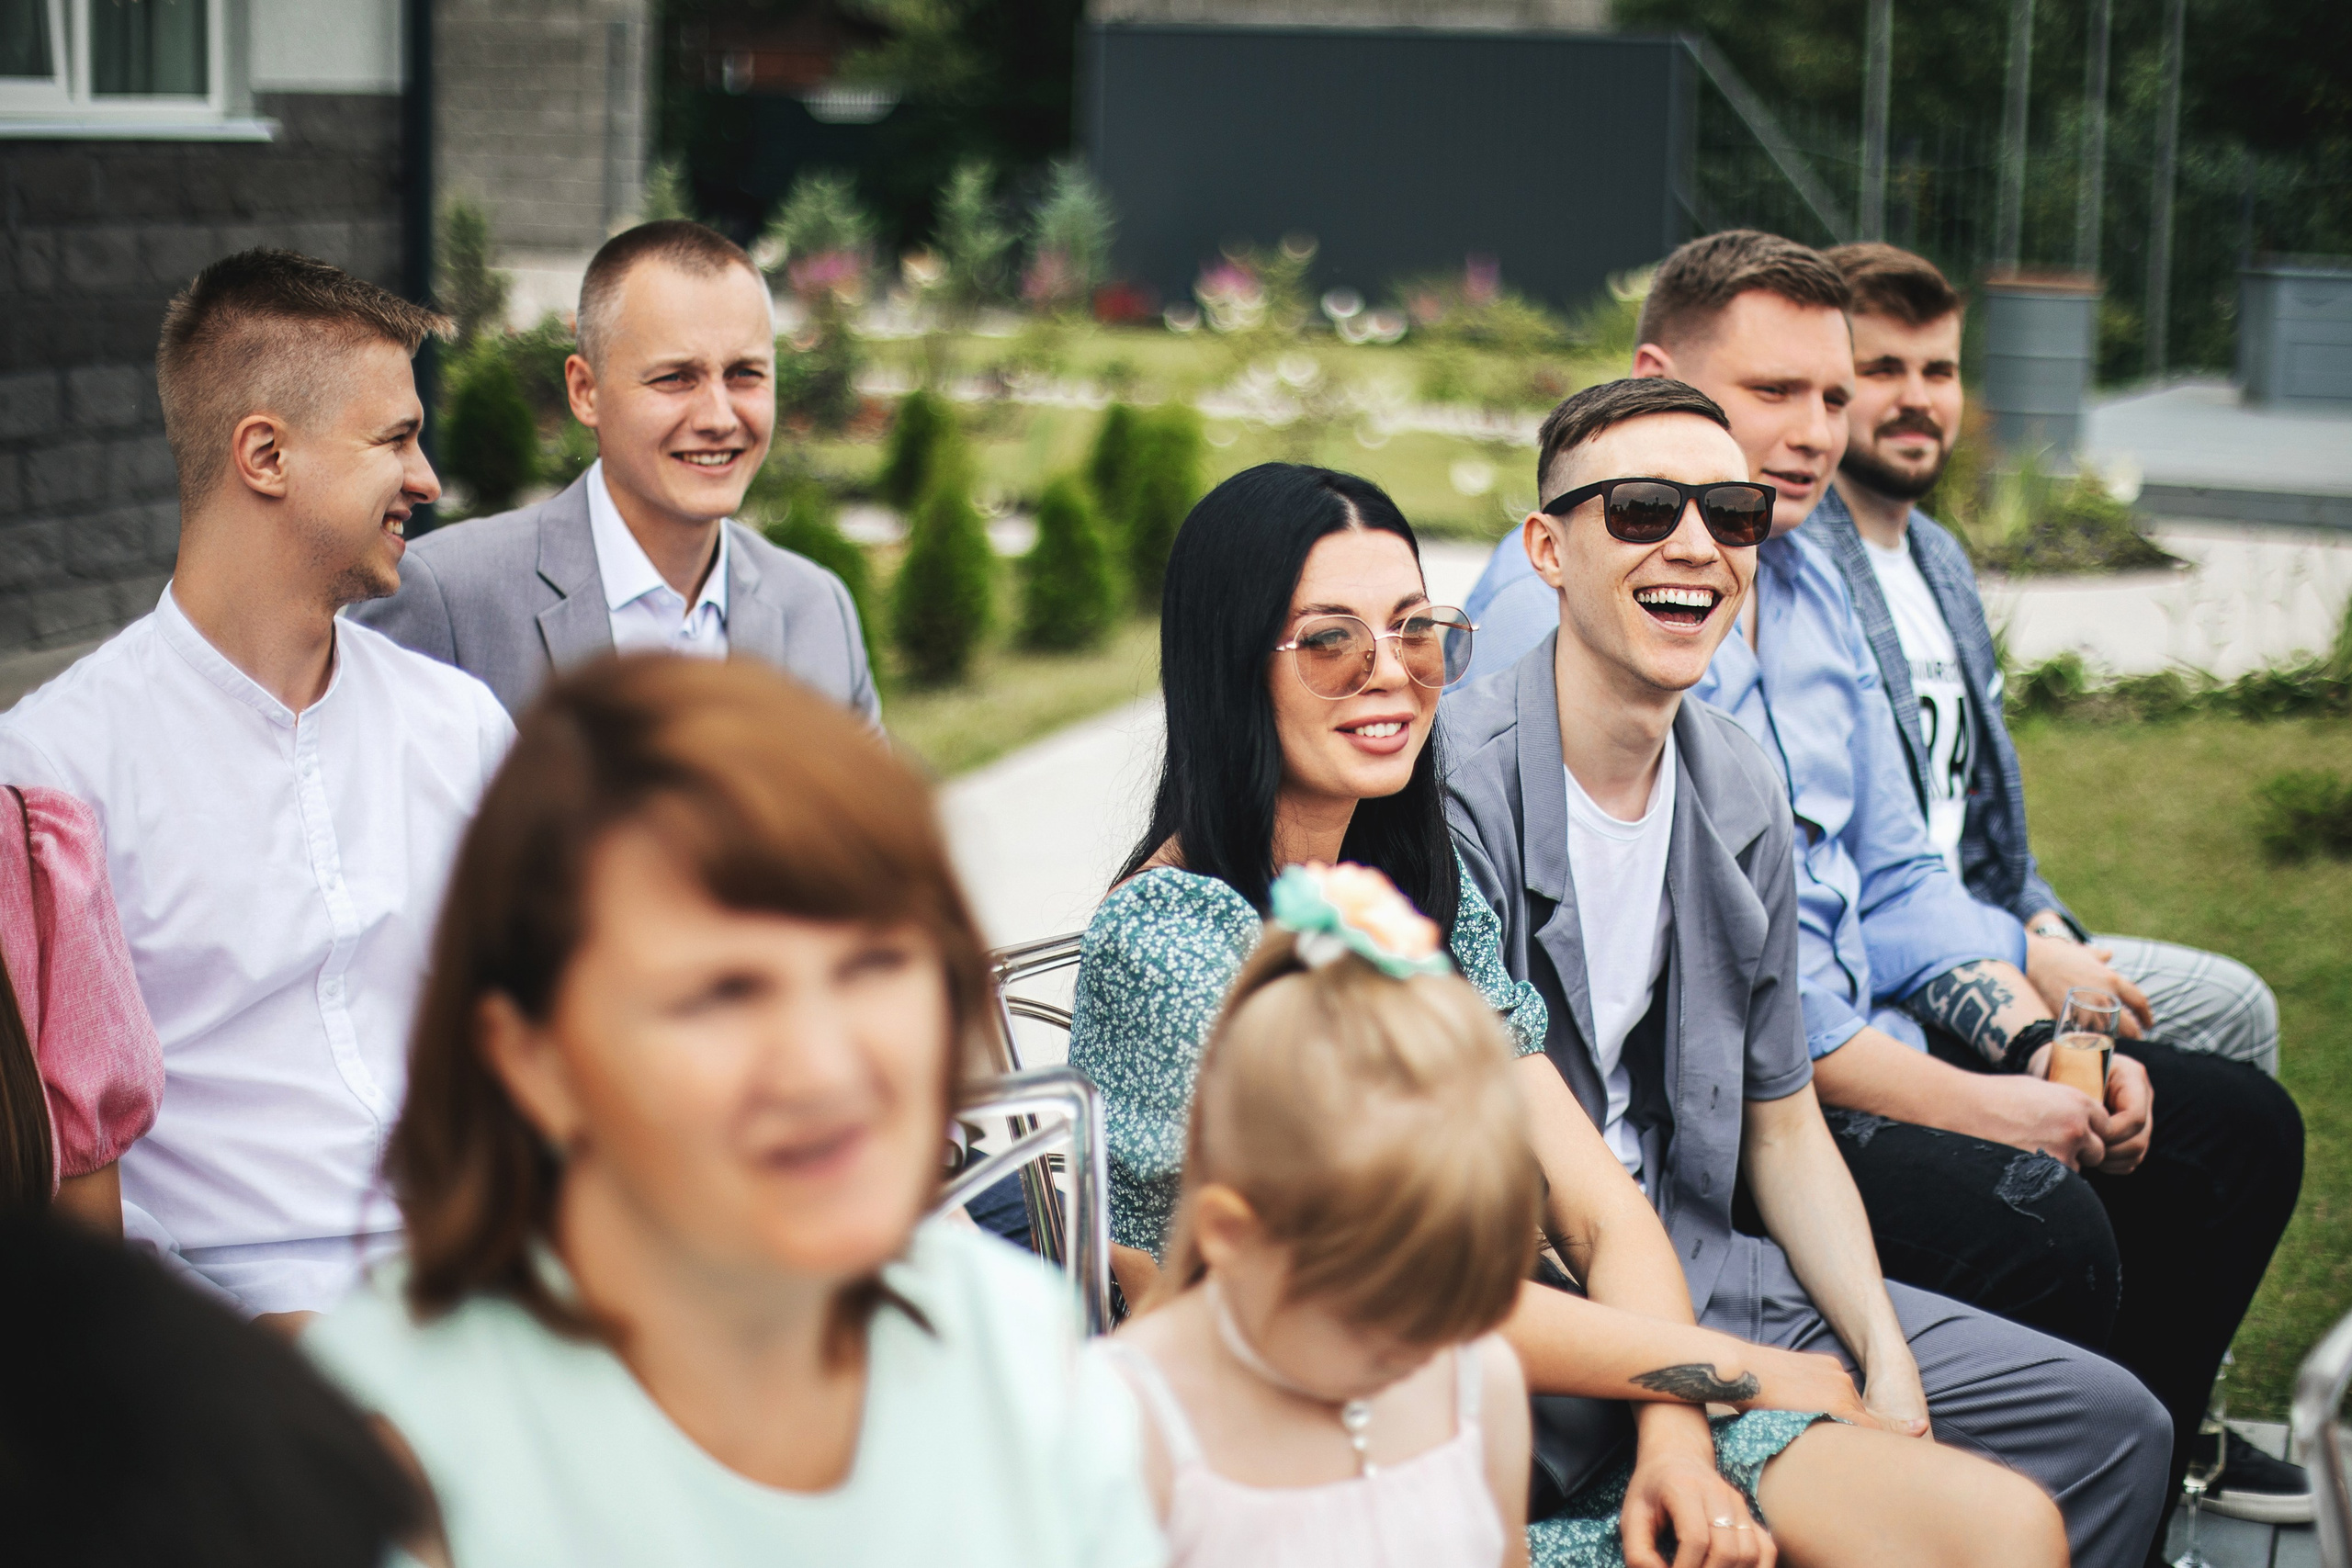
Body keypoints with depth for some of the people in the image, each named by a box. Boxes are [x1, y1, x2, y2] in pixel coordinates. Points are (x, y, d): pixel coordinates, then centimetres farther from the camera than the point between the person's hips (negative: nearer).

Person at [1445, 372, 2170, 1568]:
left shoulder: (1743, 797, 6)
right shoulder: (1445, 785, -18)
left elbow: (1781, 1129, 13)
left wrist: (1888, 1363, -2)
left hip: (1707, 1273, 8)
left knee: (2111, 1426, 6)